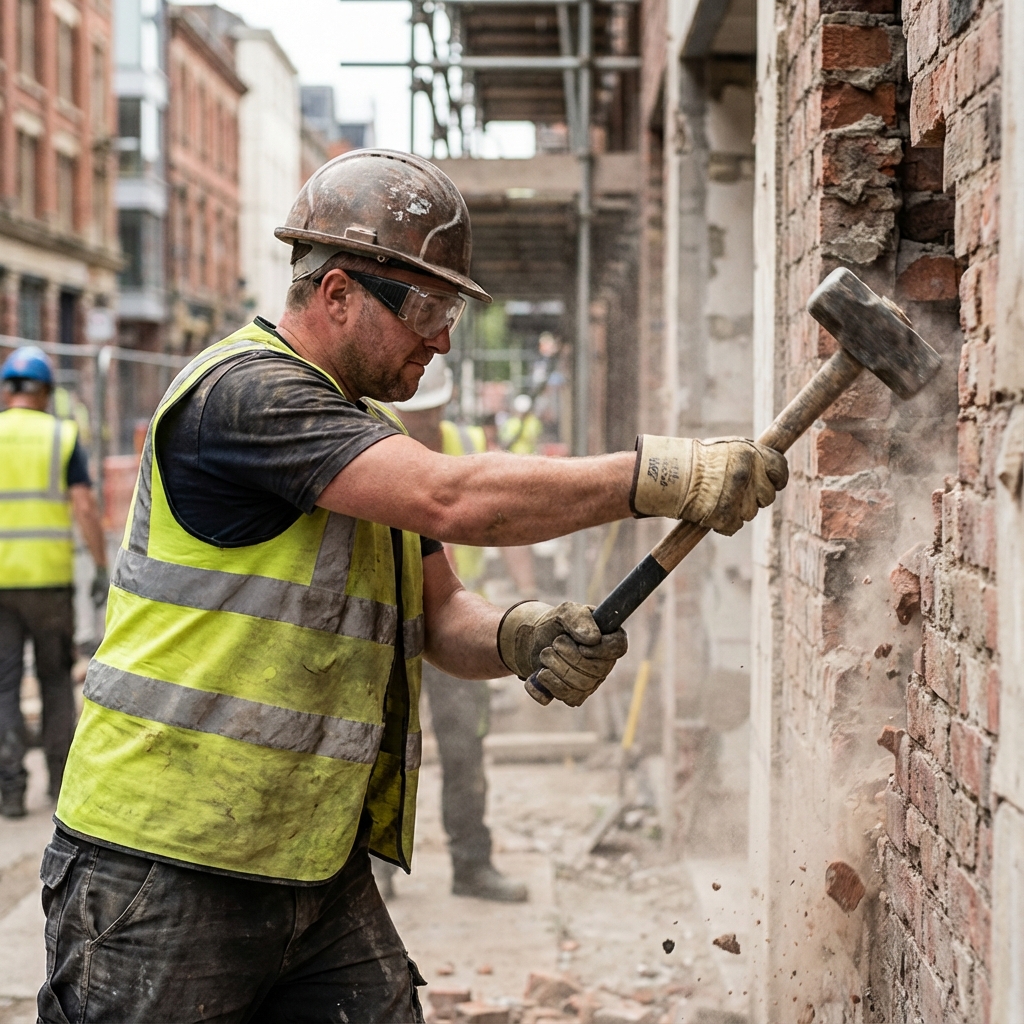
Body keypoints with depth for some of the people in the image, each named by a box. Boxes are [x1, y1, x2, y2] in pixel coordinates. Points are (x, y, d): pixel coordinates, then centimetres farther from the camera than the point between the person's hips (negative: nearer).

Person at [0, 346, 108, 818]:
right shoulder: (63, 436, 0)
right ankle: (59, 778, 19)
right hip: (49, 579, 0)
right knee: (56, 679, 16)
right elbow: (85, 506, -9)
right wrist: (102, 569, -5)